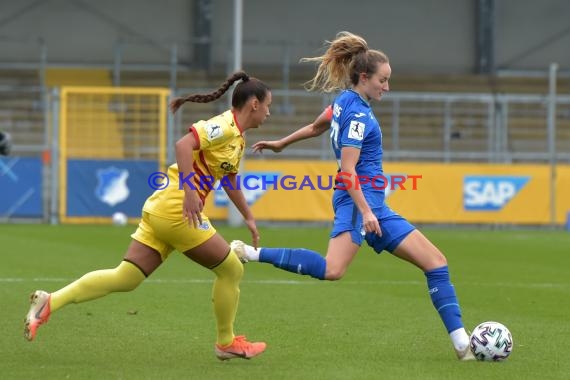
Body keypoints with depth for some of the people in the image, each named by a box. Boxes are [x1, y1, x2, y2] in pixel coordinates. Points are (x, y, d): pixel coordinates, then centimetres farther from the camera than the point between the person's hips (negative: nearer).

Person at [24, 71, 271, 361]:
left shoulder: (237, 138, 20)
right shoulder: (224, 126, -10)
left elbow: (229, 180, 36)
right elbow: (183, 144, -25)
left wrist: (248, 218, 40)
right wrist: (189, 191, -29)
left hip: (160, 210, 9)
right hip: (177, 211, -9)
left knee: (125, 278, 2)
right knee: (231, 269, 4)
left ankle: (50, 302, -8)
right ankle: (226, 343, 18)